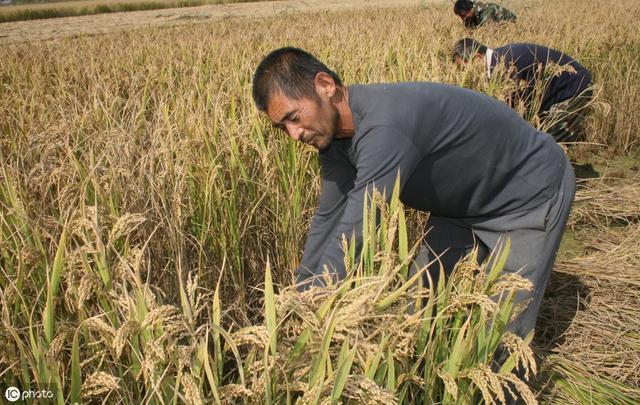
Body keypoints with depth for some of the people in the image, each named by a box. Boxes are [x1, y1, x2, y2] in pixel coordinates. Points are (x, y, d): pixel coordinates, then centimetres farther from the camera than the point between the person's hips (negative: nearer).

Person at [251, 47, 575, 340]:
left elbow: (352, 240, -41)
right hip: (465, 203, 8)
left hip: (530, 197, -8)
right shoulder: (335, 133, -10)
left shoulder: (385, 128, -40)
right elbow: (328, 218, -2)